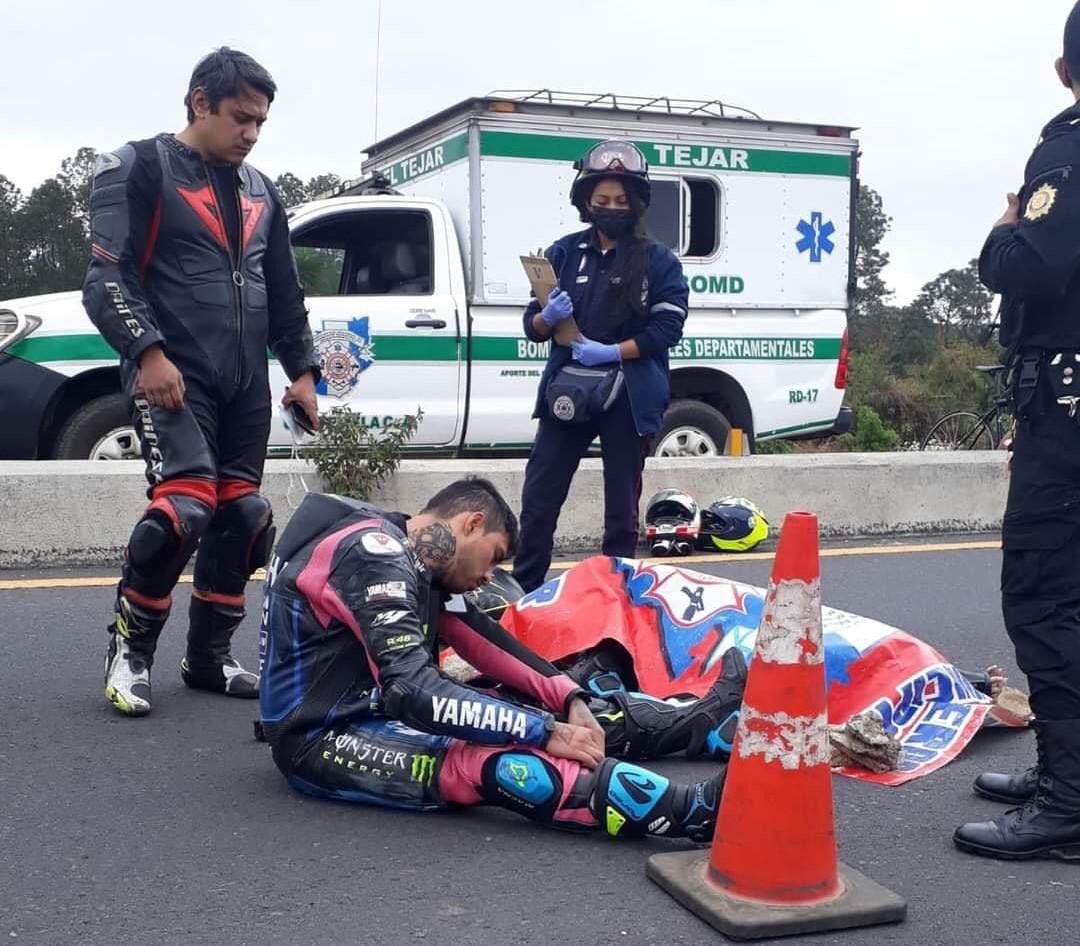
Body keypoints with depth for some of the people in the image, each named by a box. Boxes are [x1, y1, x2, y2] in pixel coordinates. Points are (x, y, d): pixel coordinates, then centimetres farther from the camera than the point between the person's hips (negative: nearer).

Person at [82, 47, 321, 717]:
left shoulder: (260, 191, 19)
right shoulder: (140, 168, -1)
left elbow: (286, 293, 23)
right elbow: (108, 277, -9)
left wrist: (302, 371, 15)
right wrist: (148, 353, -20)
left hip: (246, 381, 7)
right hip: (172, 374, -6)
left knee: (242, 516, 3)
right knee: (185, 504, -22)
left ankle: (209, 657, 16)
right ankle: (130, 649, -2)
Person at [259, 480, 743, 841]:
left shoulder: (415, 559, 8)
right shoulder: (374, 555, -21)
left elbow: (489, 647, 9)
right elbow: (413, 692, -30)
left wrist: (570, 701, -6)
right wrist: (545, 732, -29)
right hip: (322, 737, -10)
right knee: (497, 760, -32)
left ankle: (701, 721, 11)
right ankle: (698, 810, -40)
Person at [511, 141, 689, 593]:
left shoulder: (658, 261, 1)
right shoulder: (563, 253, 7)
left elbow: (667, 328, -7)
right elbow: (532, 327, 8)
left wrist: (612, 353, -18)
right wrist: (548, 317, -15)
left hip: (628, 397, -2)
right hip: (567, 390, 2)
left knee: (622, 509, 8)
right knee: (537, 502, 2)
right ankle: (522, 594, 14)